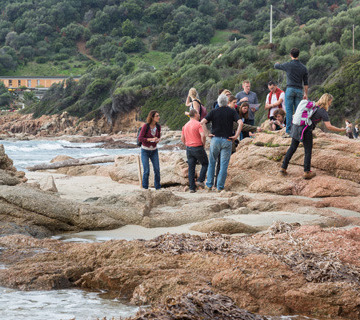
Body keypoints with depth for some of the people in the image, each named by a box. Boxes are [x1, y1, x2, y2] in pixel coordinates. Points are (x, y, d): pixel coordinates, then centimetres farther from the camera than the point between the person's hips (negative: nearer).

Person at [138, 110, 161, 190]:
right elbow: (140, 138, -17)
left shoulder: (158, 127, -3)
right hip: (145, 150, -4)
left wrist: (158, 140, -11)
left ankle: (158, 187, 10)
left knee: (157, 170, -3)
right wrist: (151, 139, -27)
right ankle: (145, 188, 9)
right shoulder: (145, 126, -17)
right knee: (146, 171, -7)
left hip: (154, 151, 4)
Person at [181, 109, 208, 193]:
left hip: (189, 148, 6)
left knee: (191, 168, 6)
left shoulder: (185, 126, 11)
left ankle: (192, 187, 2)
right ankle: (200, 180, 0)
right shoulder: (198, 124, -11)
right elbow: (203, 136, -23)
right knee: (205, 164, 15)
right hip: (198, 148, -6)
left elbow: (182, 138, 14)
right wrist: (203, 144, -8)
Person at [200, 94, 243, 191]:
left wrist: (207, 134, -2)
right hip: (227, 140, -1)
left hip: (215, 139, 1)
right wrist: (236, 135, -8)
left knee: (212, 163, 15)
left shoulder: (214, 111, 4)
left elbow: (202, 122, -8)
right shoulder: (232, 112, 2)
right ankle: (220, 186, 2)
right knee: (224, 165, 3)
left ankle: (209, 184, 14)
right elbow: (240, 123, -13)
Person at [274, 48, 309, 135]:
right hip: (299, 90, 3)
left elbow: (276, 66, 14)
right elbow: (306, 83, 8)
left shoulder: (288, 65, -5)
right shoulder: (303, 67, 5)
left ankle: (288, 131, -8)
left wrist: (277, 63, 38)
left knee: (289, 110, -3)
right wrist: (305, 94, 16)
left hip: (290, 89, -3)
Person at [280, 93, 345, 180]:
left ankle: (283, 168, 16)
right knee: (308, 151, 5)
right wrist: (341, 130, -1)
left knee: (292, 148, 14)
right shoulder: (323, 111, -5)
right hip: (306, 131, -7)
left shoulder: (313, 105, 18)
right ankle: (306, 172, 8)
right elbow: (329, 126, -10)